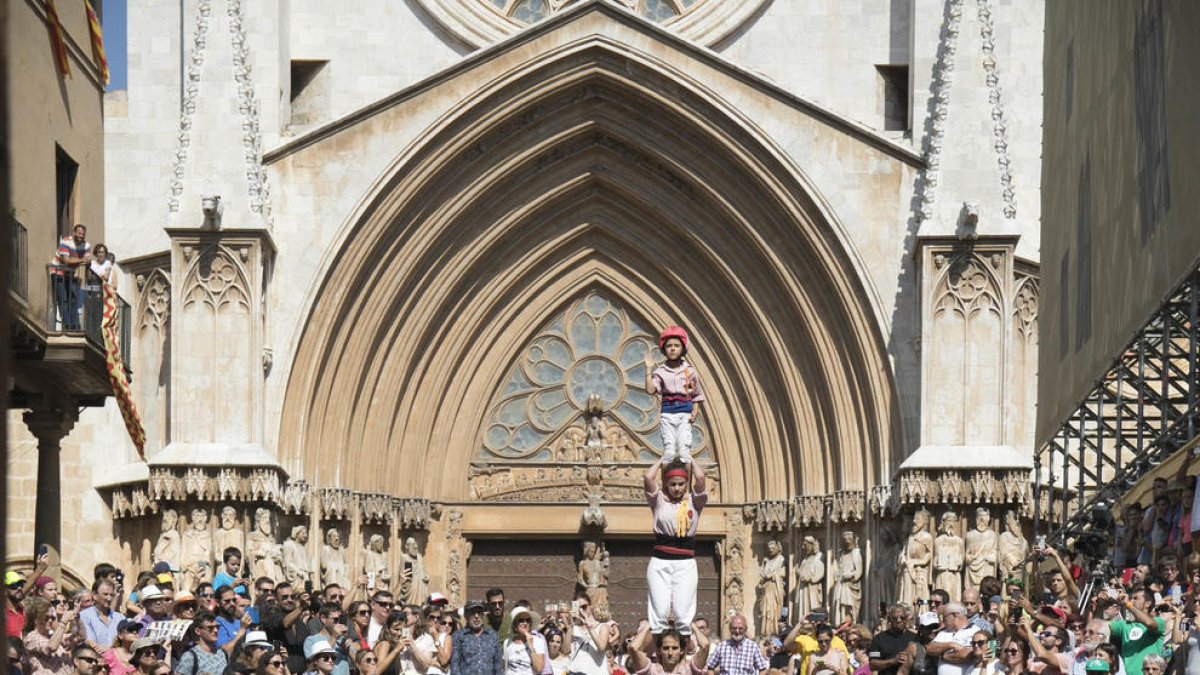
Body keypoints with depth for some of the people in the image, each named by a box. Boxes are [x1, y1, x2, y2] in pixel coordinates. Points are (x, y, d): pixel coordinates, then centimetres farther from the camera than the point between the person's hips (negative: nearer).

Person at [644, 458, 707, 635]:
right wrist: (663, 460, 7)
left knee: (683, 613, -3)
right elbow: (648, 477, -9)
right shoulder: (658, 501, 7)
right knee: (659, 611, -5)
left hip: (686, 562, 0)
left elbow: (700, 477, -9)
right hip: (660, 561, 0)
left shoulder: (693, 501, 7)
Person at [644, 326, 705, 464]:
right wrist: (649, 370, -12)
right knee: (669, 450, -7)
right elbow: (650, 390, -11)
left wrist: (694, 412, -2)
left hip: (684, 415, 0)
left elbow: (697, 395, 11)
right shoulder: (660, 372, 2)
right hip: (667, 413, 0)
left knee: (684, 449, -8)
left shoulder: (689, 371, 6)